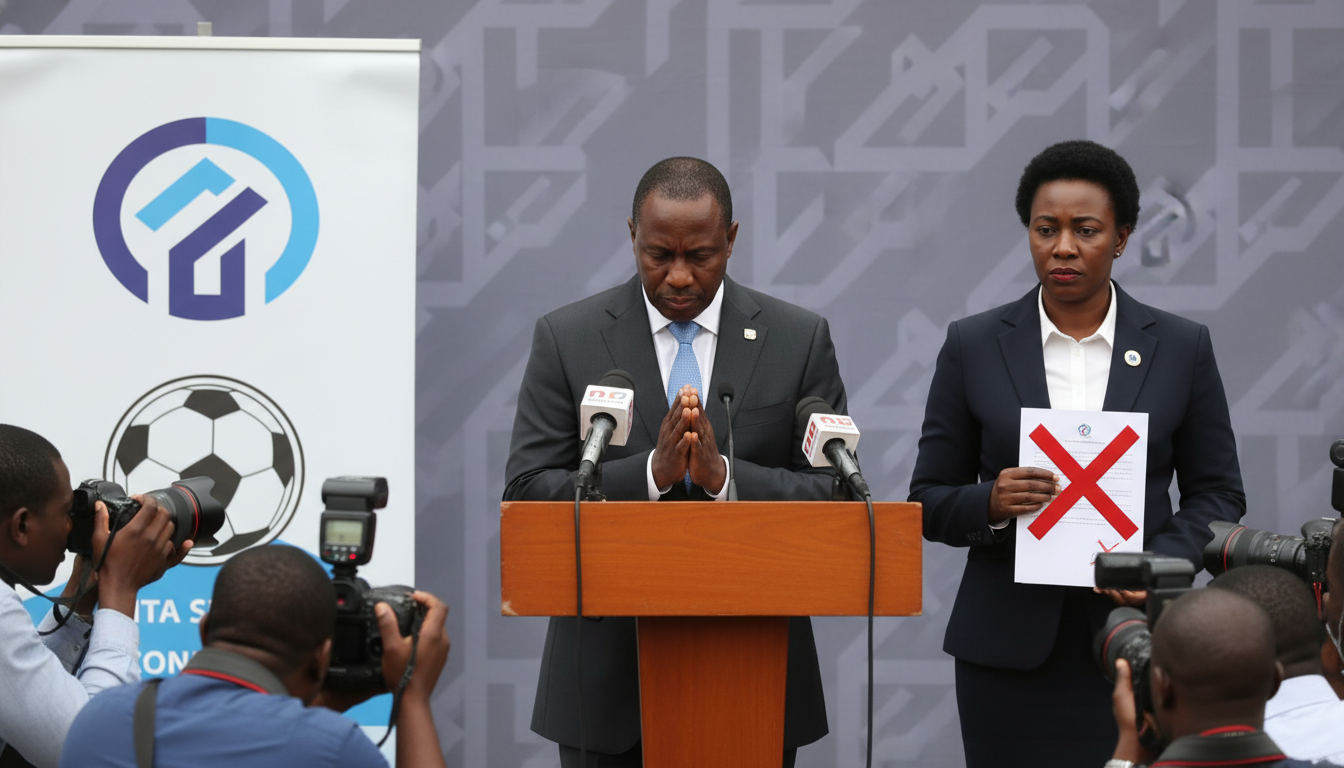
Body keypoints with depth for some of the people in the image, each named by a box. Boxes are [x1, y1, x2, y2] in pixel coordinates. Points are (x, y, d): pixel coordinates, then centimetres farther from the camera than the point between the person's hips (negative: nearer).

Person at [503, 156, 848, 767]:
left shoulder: (799, 341, 3)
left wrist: (723, 476, -19)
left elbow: (837, 498, -2)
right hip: (610, 675, 0)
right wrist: (651, 472, -19)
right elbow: (526, 493, -5)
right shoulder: (566, 339, 2)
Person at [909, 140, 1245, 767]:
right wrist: (991, 504, -14)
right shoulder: (974, 346, 5)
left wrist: (1161, 563, -10)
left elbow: (1218, 494, 8)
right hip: (1010, 648, 0)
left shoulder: (1181, 349, 6)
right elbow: (929, 500, 7)